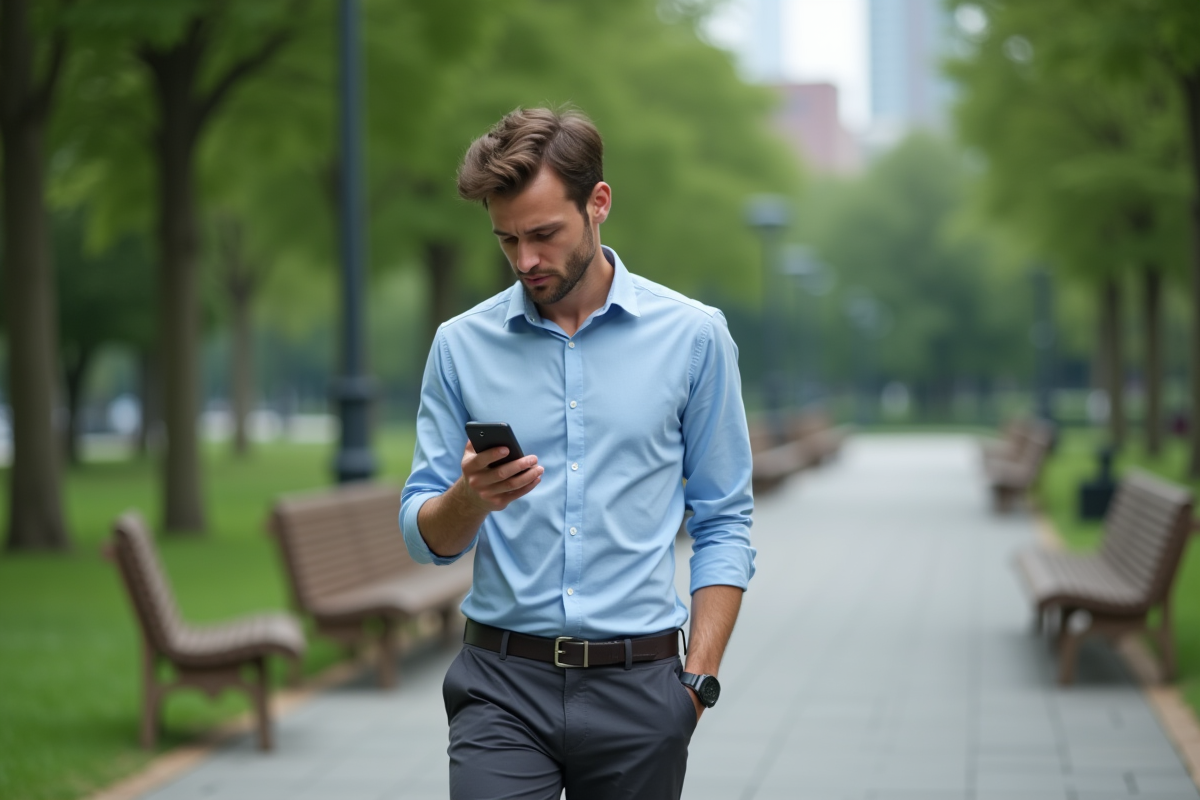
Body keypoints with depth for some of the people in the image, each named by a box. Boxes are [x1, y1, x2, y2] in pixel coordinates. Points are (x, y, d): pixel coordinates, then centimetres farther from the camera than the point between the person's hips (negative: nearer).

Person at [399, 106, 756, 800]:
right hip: (503, 686, 0)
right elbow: (427, 537, 7)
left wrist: (699, 679, -4)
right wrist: (470, 499, -15)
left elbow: (723, 522, 4)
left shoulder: (693, 336, 2)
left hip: (637, 688, 0)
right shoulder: (462, 346, 5)